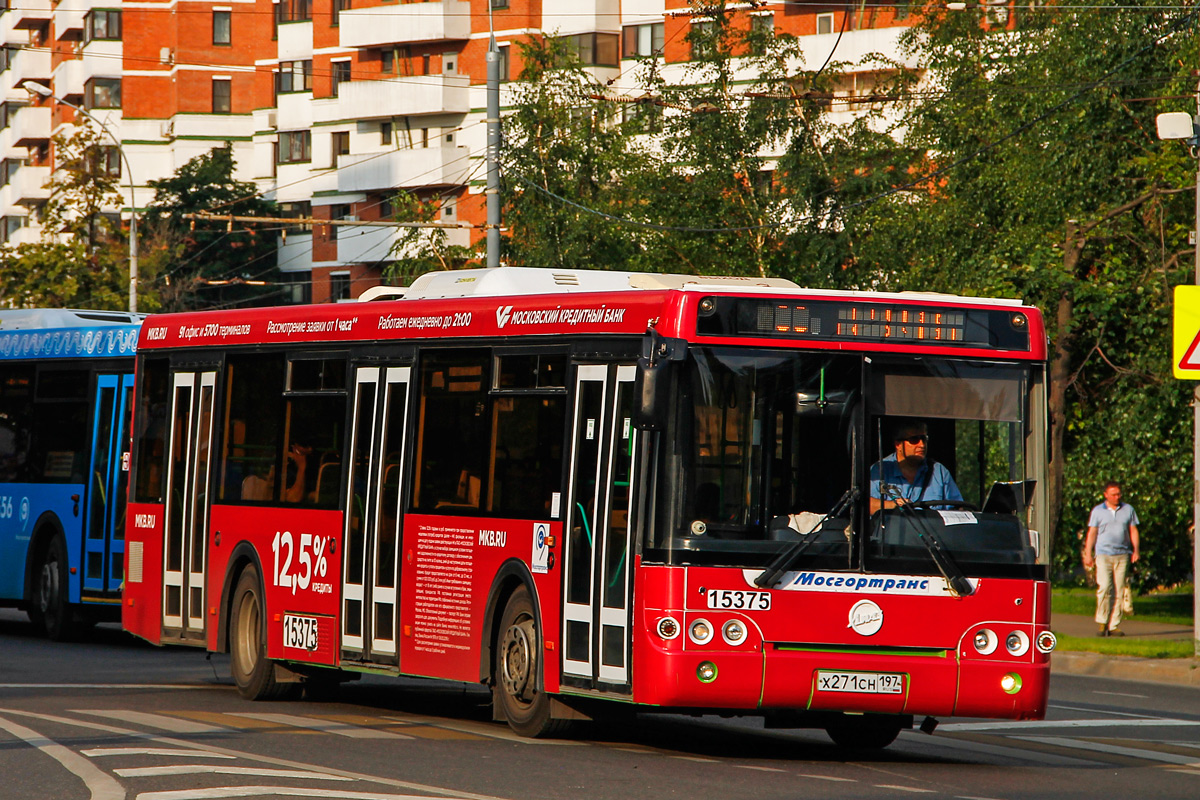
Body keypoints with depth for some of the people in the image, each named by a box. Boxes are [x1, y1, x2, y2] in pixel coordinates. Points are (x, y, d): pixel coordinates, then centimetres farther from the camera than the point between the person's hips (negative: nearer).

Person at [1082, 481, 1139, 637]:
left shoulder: (1128, 510, 12)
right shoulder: (1098, 511, 7)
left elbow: (1133, 531, 13)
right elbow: (1092, 533, 8)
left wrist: (1135, 551, 2)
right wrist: (1088, 554, 1)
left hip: (1122, 555, 2)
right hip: (1103, 554, -2)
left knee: (1119, 591, -1)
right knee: (1104, 587, -16)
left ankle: (1114, 626, 2)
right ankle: (1102, 623, -7)